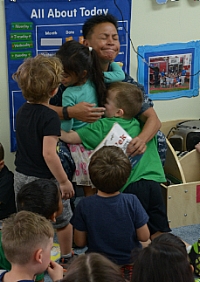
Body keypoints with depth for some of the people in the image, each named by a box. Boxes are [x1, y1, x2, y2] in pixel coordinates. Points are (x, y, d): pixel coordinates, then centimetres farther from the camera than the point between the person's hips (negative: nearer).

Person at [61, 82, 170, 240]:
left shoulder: (103, 126, 1)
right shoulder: (140, 125, 13)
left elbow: (70, 138, 4)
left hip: (131, 186, -5)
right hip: (153, 182, 5)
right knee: (159, 233, 11)